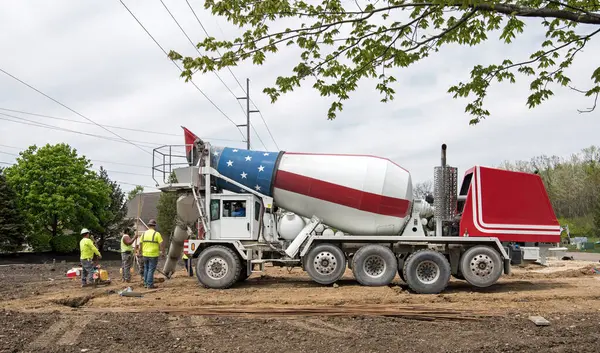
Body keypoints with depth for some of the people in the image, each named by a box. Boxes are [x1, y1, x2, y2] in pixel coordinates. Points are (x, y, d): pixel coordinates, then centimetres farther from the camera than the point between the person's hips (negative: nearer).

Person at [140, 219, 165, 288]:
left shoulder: (144, 233, 6)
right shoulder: (157, 234, -10)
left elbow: (140, 244, 11)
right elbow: (162, 244, -14)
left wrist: (141, 252, 23)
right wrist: (163, 253, -5)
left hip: (145, 254, 5)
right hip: (153, 255, -5)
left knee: (146, 269, 16)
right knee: (151, 270, -2)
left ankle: (146, 283, 20)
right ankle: (150, 284, -1)